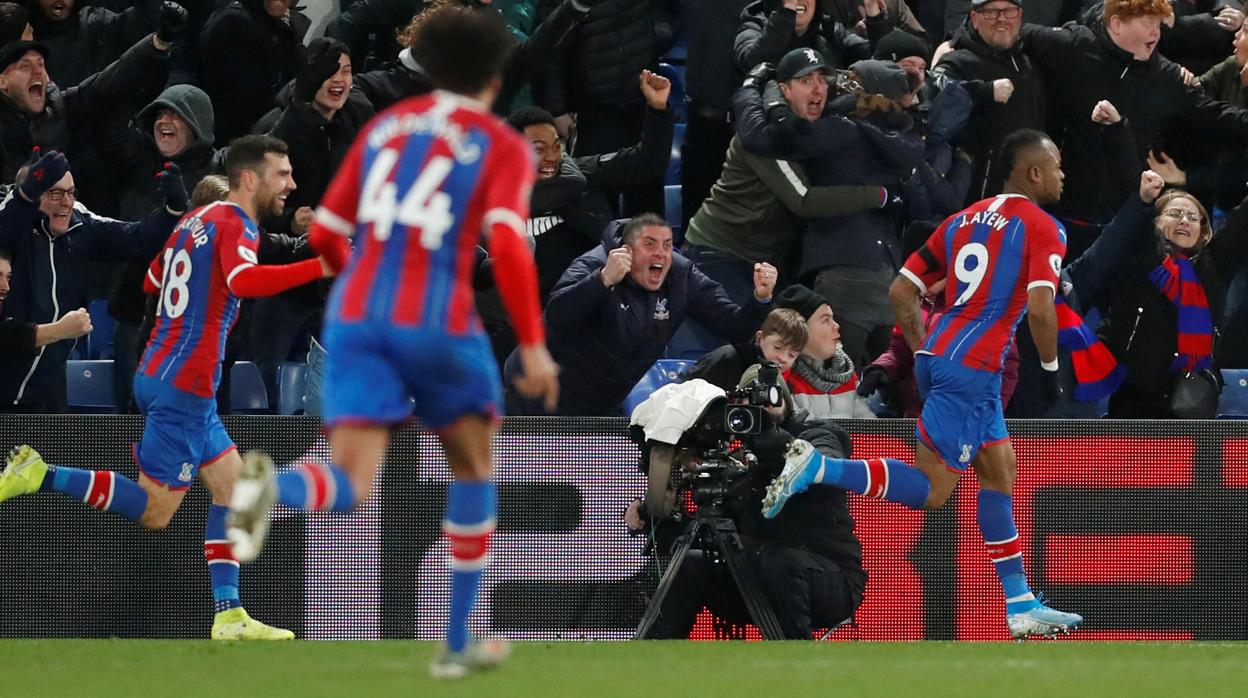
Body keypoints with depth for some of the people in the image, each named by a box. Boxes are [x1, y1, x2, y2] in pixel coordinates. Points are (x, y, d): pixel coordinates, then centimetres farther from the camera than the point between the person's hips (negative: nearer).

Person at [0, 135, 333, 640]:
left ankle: (229, 616, 6)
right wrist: (320, 268, -38)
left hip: (157, 374, 10)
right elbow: (243, 280, -33)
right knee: (154, 511, -6)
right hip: (185, 385, -10)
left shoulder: (196, 221, 15)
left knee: (234, 484, 10)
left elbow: (153, 280, 28)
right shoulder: (235, 225, -12)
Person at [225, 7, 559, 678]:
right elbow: (508, 246, -15)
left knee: (348, 488, -7)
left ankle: (272, 488, -46)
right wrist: (533, 346, -12)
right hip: (439, 325, -3)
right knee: (472, 465, 24)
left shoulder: (384, 126, 18)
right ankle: (458, 642, 25)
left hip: (356, 318, 3)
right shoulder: (503, 145, 2)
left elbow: (325, 235, 19)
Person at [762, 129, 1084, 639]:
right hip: (973, 368, -9)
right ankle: (816, 467, -21)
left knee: (1000, 471, 16)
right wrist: (1051, 371, -4)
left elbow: (901, 292, 15)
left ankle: (1022, 607, 17)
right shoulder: (1041, 228, -5)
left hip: (937, 357, 9)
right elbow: (1039, 309, -18)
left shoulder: (962, 221, 17)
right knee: (929, 490, -7)